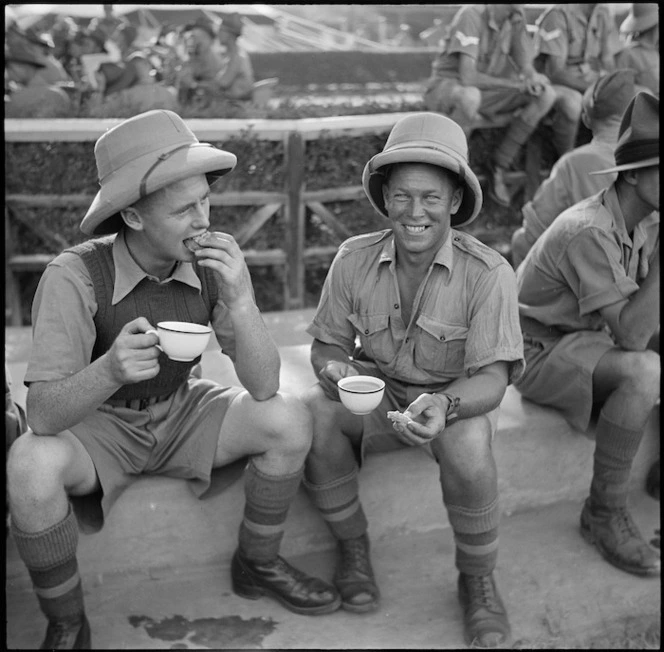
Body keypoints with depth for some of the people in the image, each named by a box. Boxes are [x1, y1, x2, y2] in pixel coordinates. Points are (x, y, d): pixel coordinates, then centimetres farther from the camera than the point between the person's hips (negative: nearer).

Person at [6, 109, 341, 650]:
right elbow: (43, 415, -30)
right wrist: (109, 369, -51)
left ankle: (257, 565, 9)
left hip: (182, 414, 3)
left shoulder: (215, 261, -16)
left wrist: (239, 298, -33)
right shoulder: (76, 275, -26)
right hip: (98, 426, -3)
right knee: (30, 466, -33)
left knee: (289, 419, -17)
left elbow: (264, 387, -18)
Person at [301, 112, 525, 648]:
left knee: (468, 445, -35)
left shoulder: (488, 273, -18)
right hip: (375, 395, 3)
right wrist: (334, 369, -25)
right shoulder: (355, 259, -9)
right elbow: (326, 343, 0)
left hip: (459, 401, -2)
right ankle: (353, 548, -2)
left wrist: (444, 404, -43)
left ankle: (478, 580, -4)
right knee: (311, 412, -27)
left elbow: (492, 379, -21)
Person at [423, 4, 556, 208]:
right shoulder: (471, 15, -22)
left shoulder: (515, 18, -3)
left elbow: (526, 67, 0)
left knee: (545, 95, -13)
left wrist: (532, 77, -26)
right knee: (470, 96, -42)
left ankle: (499, 168, -9)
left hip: (488, 90, 6)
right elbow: (468, 77, -29)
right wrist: (516, 84, -23)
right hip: (448, 84, -6)